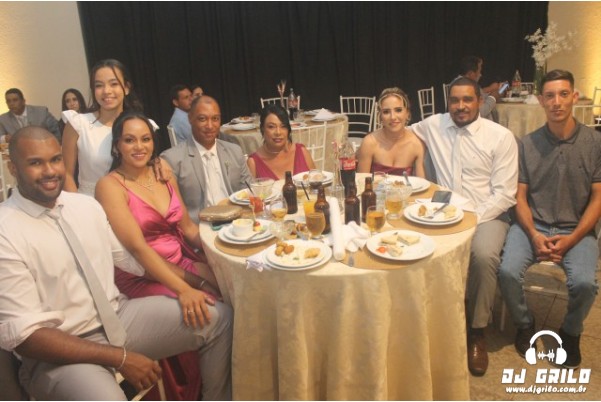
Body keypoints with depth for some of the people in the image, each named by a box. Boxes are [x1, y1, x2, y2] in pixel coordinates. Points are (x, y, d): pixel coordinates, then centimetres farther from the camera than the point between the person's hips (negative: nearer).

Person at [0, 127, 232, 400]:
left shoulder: (86, 205, 4)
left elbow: (130, 255, 13)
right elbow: (23, 334, -18)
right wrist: (120, 358, -21)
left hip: (118, 316, 6)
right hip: (60, 351, -6)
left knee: (219, 317, -3)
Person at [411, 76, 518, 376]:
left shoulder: (501, 137, -4)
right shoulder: (432, 125, 7)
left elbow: (505, 195, -7)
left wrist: (471, 217, -20)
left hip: (486, 215, -2)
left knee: (484, 255, -34)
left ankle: (477, 331, -10)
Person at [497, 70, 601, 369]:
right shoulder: (527, 144, 3)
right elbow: (520, 196, 3)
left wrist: (571, 239, -12)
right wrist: (534, 235, -13)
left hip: (577, 229, 0)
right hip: (532, 225, 1)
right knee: (508, 272, -25)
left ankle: (571, 332, 9)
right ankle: (524, 323, 8)